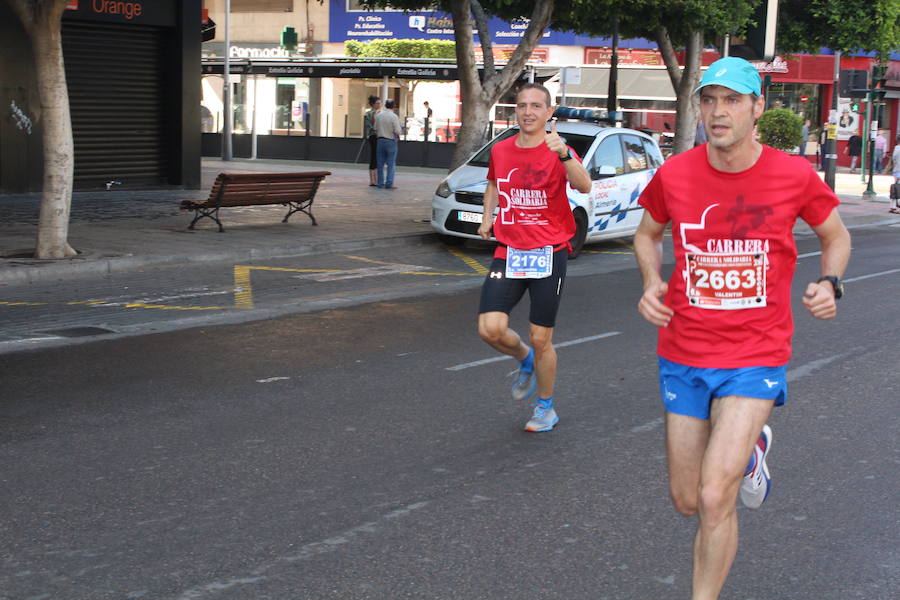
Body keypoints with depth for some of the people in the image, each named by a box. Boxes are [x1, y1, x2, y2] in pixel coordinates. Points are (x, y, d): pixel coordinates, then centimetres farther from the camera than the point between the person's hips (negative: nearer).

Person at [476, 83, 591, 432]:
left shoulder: (557, 152, -7)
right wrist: (488, 216, 16)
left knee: (541, 340, 2)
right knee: (490, 329, -13)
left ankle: (545, 407, 25)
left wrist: (564, 153, -42)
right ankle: (525, 360, 22)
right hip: (508, 252, 3)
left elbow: (584, 187, -28)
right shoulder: (500, 151, 6)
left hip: (548, 254, -3)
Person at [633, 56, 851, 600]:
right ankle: (750, 450, 46)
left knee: (715, 498, -17)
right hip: (683, 355, 3)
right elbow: (648, 234, 16)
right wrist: (652, 284, -3)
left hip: (756, 357, -3)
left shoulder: (794, 176, -8)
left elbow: (836, 235, 11)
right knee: (687, 501, 14)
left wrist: (831, 284, -9)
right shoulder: (674, 174, -5)